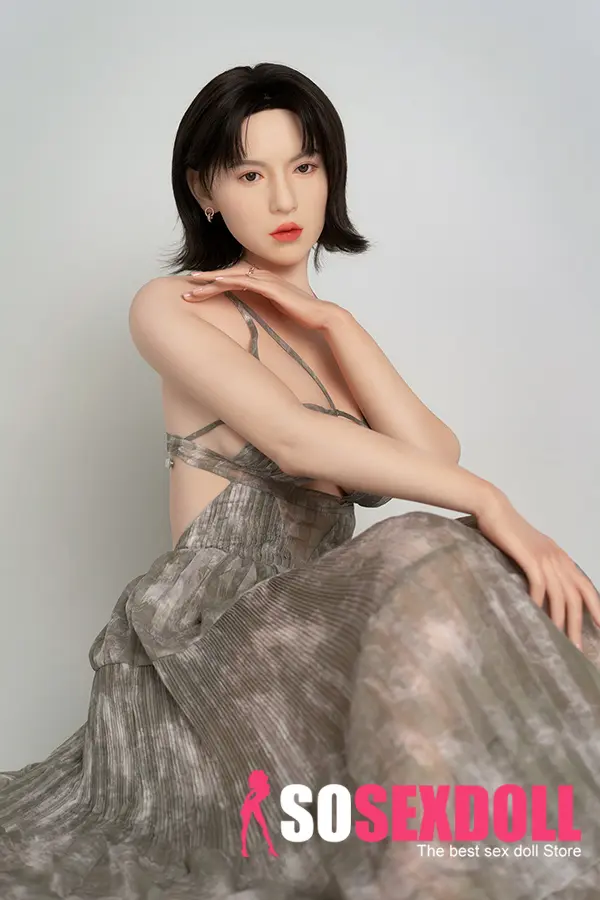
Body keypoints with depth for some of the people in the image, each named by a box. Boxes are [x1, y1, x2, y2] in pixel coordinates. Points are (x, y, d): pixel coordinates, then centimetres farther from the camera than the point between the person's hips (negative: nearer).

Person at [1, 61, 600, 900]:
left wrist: (333, 323, -7)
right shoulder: (172, 307, -2)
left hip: (303, 631, 7)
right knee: (431, 568, -29)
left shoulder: (332, 330, 18)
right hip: (209, 626, -6)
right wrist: (491, 503, -23)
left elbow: (435, 457, -1)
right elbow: (292, 438, -20)